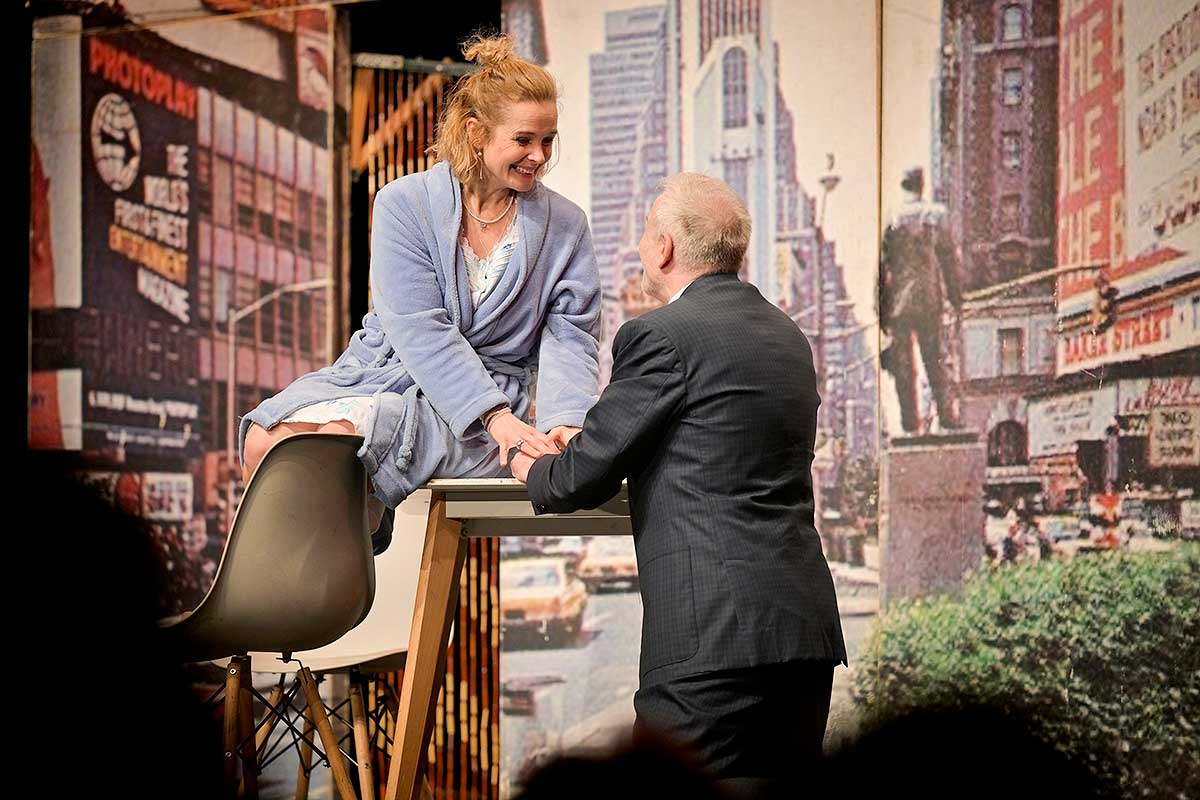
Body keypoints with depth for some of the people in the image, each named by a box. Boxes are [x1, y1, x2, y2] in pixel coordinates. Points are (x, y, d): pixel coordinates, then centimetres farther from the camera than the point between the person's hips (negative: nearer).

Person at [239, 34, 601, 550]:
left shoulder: (565, 226, 7)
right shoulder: (404, 203, 0)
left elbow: (570, 338, 3)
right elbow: (420, 331, -11)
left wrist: (563, 421, -19)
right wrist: (496, 417, -23)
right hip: (381, 369, 2)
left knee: (334, 437, -30)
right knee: (264, 442, -26)